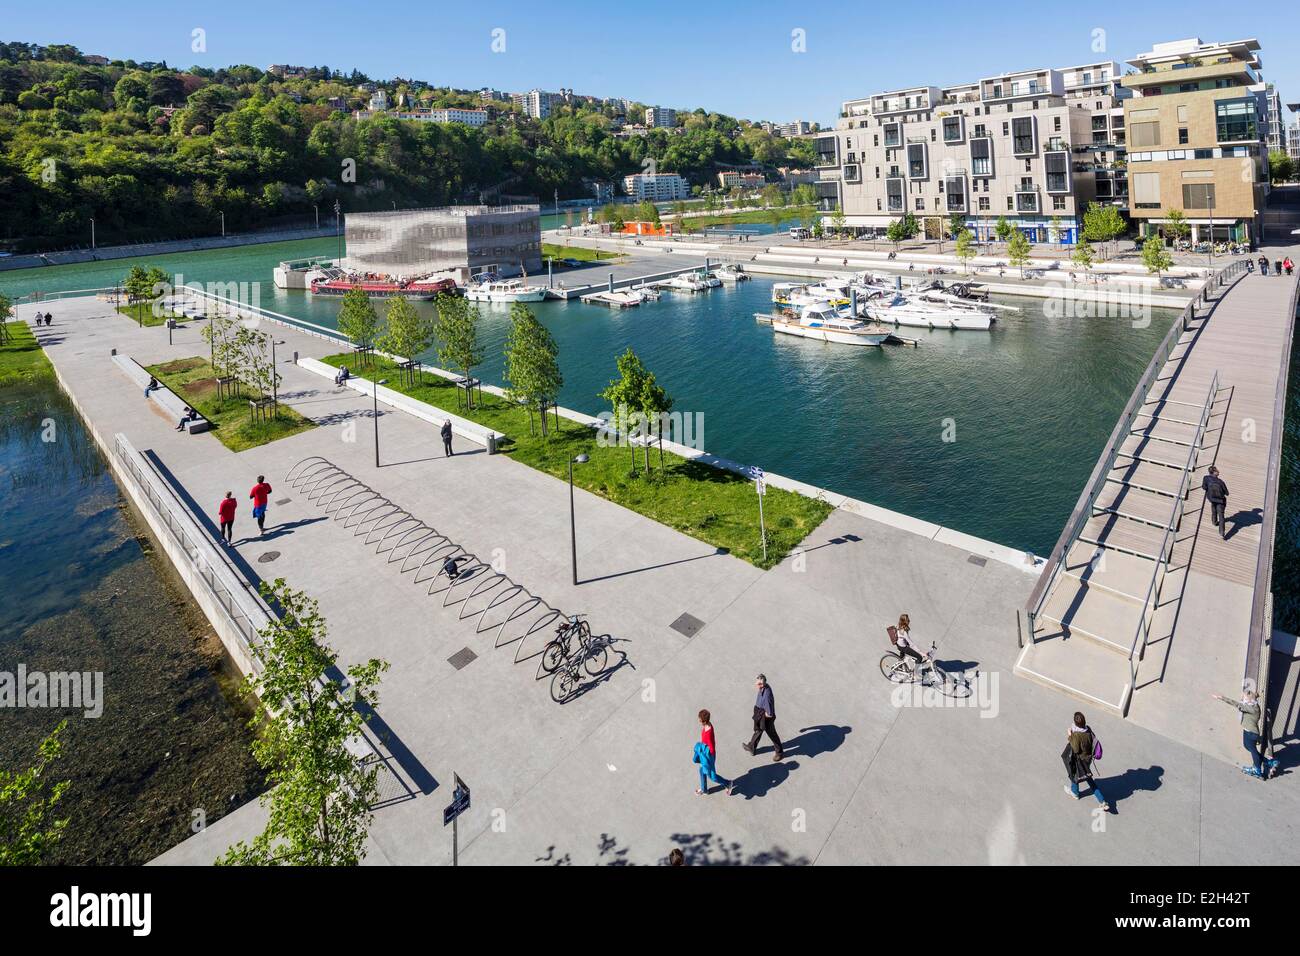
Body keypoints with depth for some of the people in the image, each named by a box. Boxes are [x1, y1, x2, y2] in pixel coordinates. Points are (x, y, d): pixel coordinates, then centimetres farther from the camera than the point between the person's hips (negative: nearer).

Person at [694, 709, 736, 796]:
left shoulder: (708, 733, -39)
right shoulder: (708, 724, -13)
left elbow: (712, 749, -30)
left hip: (708, 755, -8)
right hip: (704, 752, 8)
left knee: (711, 775, 15)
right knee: (702, 771, 28)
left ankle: (729, 784, 33)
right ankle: (703, 789, 50)